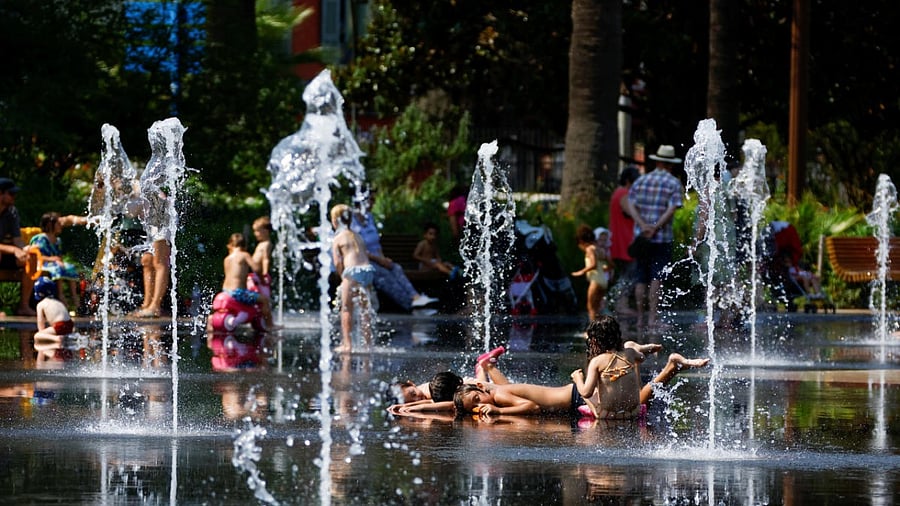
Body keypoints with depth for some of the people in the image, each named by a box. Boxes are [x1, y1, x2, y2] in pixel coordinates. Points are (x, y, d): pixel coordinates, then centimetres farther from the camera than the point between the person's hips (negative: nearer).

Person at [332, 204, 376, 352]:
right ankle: (368, 342, 16)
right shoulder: (358, 237, 21)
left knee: (347, 309, 2)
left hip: (352, 271, -6)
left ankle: (347, 343, -3)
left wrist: (343, 276, 7)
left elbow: (337, 262, -7)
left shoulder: (337, 238, 3)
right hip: (368, 269, 6)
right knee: (365, 310, 13)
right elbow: (366, 255, 15)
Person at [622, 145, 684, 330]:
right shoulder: (674, 183, 0)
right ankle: (653, 317, -12)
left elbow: (630, 205, 0)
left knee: (641, 278, 8)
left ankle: (640, 318, 9)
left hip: (641, 236, 3)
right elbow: (672, 209, -12)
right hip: (663, 238, -3)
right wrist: (655, 228, -15)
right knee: (657, 277, -5)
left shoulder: (640, 181, 11)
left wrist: (643, 226, -10)